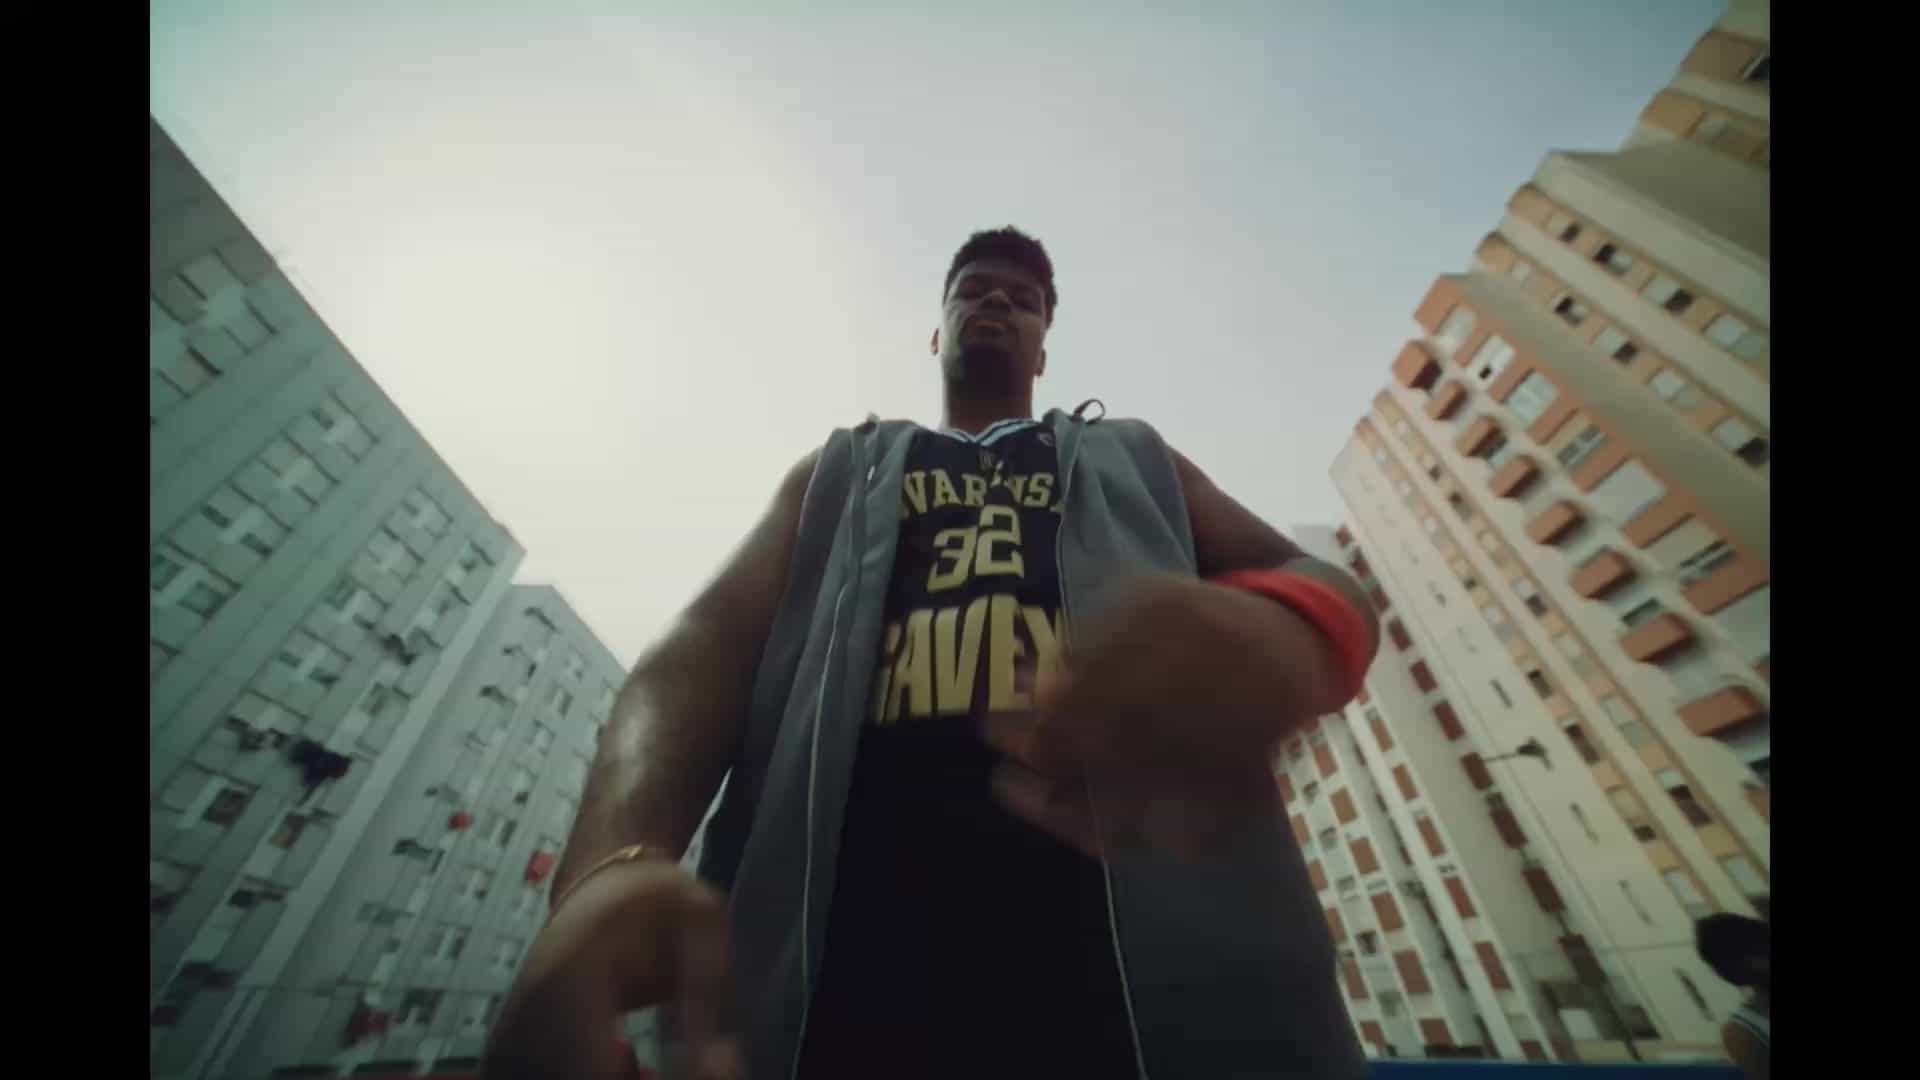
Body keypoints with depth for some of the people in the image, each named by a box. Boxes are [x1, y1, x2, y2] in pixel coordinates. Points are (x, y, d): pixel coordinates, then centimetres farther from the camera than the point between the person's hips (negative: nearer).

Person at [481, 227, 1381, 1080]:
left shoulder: (1134, 460, 22)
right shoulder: (841, 469, 21)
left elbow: (1320, 582, 10)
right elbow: (709, 640, 7)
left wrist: (1273, 634, -18)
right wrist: (620, 855, -16)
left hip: (1151, 934, 1)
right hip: (848, 938, 1)